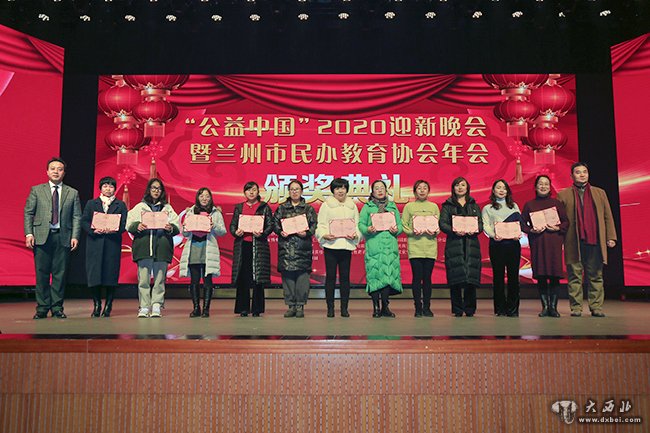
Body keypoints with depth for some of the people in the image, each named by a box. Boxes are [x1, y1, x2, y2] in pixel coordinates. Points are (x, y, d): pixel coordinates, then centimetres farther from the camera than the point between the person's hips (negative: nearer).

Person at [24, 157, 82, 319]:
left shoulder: (72, 193, 11)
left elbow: (76, 217, 7)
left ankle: (57, 307, 9)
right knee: (42, 273, 1)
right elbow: (28, 213, 7)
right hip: (41, 236, 0)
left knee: (60, 273, 1)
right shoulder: (36, 190, 11)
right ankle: (42, 308, 9)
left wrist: (75, 236, -5)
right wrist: (29, 233, -4)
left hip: (63, 237, 0)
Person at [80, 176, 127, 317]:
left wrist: (113, 230, -16)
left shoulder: (120, 205, 12)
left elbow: (124, 225, 3)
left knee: (111, 273, -3)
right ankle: (96, 306, 7)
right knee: (94, 274, -3)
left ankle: (108, 306, 5)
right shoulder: (91, 204, 16)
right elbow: (83, 222, 6)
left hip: (112, 243, -1)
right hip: (95, 243, 1)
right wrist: (93, 230, -12)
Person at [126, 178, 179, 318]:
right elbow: (129, 224, 6)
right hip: (144, 247, -1)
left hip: (162, 248, 1)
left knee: (159, 278, -1)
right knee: (143, 279, -4)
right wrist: (137, 226, -14)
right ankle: (144, 307, 1)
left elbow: (177, 228, 9)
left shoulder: (168, 208, 18)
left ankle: (156, 307, 4)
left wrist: (171, 228, -12)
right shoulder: (139, 207, 16)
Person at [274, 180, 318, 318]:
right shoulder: (281, 208, 15)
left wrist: (307, 233, -13)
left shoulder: (308, 208, 11)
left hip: (303, 246, -1)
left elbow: (314, 224, 4)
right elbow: (275, 223, 10)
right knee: (287, 275, 0)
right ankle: (291, 305, 9)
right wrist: (280, 232, -9)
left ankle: (300, 306, 3)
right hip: (286, 246, 1)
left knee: (302, 275, -5)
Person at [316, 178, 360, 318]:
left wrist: (355, 235, -5)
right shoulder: (326, 205, 8)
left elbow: (357, 225, 14)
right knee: (330, 277, -1)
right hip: (331, 245, -2)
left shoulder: (352, 206, 16)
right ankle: (330, 308, 7)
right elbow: (320, 225, 3)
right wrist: (325, 235, -16)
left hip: (347, 245, 2)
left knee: (345, 277, 2)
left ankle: (344, 308, 9)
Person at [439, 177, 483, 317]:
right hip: (454, 244, -2)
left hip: (471, 243, 2)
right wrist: (454, 231, -18)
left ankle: (469, 308, 5)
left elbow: (480, 223, 11)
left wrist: (475, 230, -12)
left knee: (471, 275, -4)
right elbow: (442, 223, 0)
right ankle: (457, 309, 2)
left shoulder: (474, 205, 19)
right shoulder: (447, 205, 11)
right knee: (455, 277, -5)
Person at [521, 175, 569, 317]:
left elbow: (566, 221, 10)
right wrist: (532, 230, -9)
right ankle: (545, 307, 6)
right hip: (537, 243, 0)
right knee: (540, 276, -2)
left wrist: (558, 228, -8)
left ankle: (553, 307, 1)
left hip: (554, 242, 0)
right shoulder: (529, 205, 12)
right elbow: (522, 223, 9)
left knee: (554, 275, -6)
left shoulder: (557, 203, 12)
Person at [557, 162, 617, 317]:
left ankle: (596, 307, 10)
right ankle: (576, 308, 6)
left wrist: (611, 237, 5)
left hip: (595, 242, 2)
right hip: (574, 243, -2)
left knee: (596, 276, 5)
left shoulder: (600, 193, 16)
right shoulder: (563, 195, 8)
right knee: (575, 277, 1)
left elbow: (608, 217, 13)